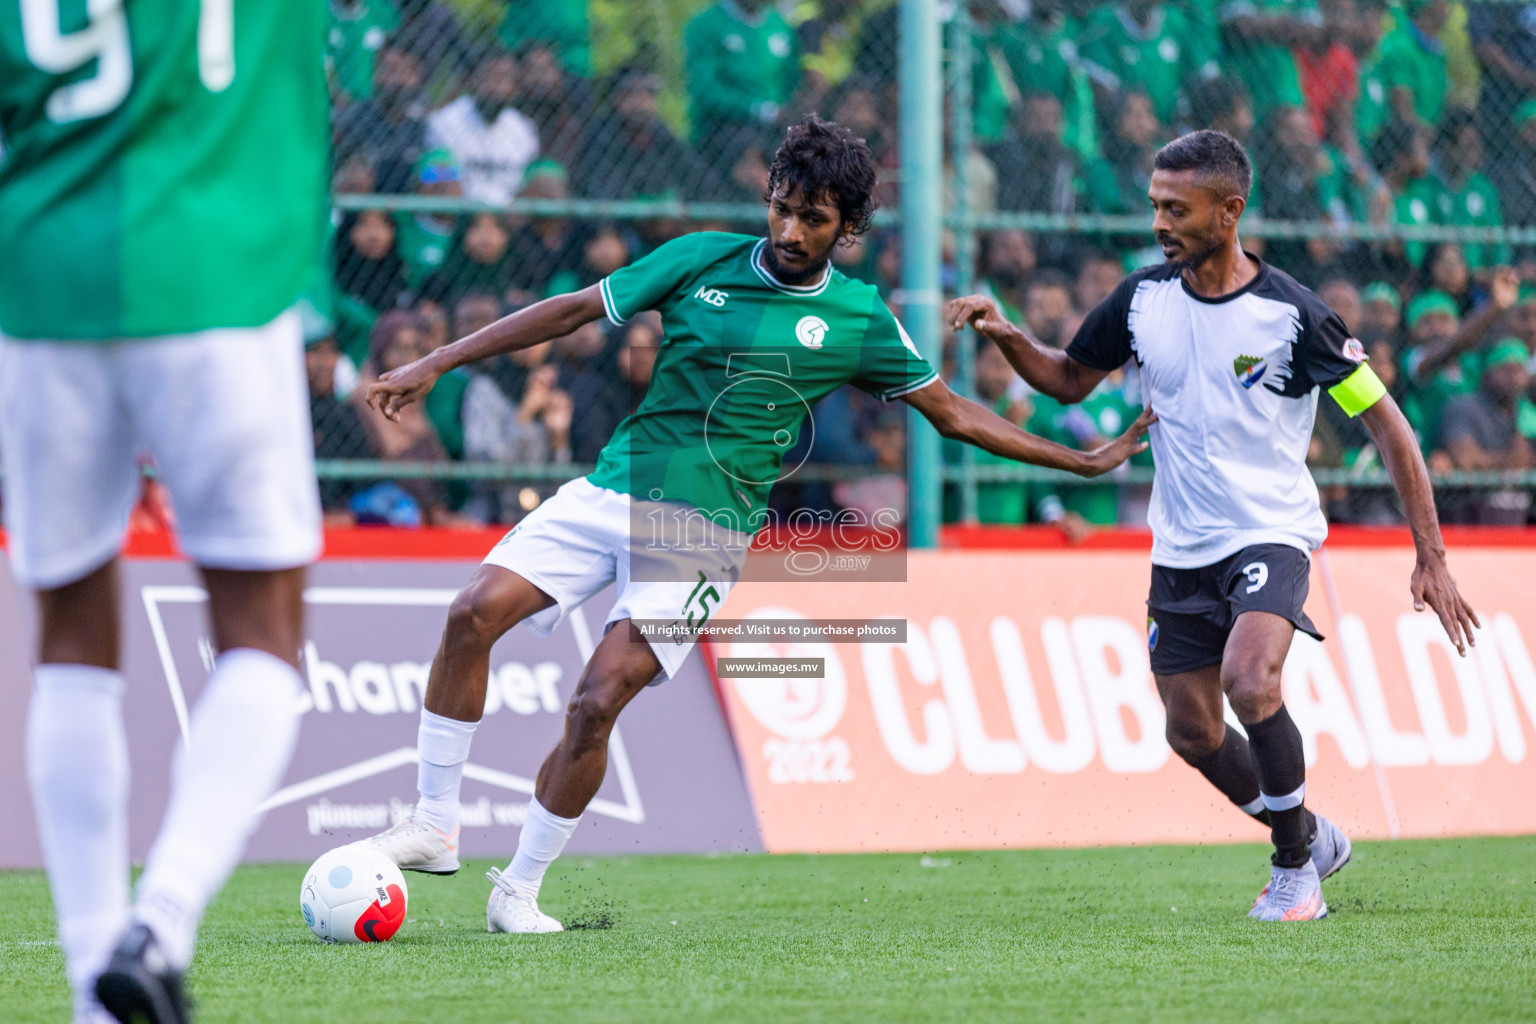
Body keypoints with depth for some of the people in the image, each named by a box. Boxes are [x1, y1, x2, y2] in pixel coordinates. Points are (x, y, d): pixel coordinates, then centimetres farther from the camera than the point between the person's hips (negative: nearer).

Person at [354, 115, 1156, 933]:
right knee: (474, 613, -18)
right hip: (610, 489, 2)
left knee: (597, 705, -17)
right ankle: (435, 827, -6)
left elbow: (953, 415, 13)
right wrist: (437, 364, 7)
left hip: (705, 532, -2)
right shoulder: (704, 259, 5)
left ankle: (520, 890, 0)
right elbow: (575, 310, 9)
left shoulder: (859, 321, 3)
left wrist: (1080, 462, 11)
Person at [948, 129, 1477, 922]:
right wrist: (1006, 336, -6)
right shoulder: (1143, 299, -1)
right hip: (1181, 550, 6)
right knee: (1192, 733, 7)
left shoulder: (1291, 314, -15)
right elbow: (1069, 379, 15)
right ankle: (1310, 836, 33)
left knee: (1250, 682, -29)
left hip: (1270, 535, -6)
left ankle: (1294, 867, -9)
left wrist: (1431, 559, -13)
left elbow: (1387, 425, -10)